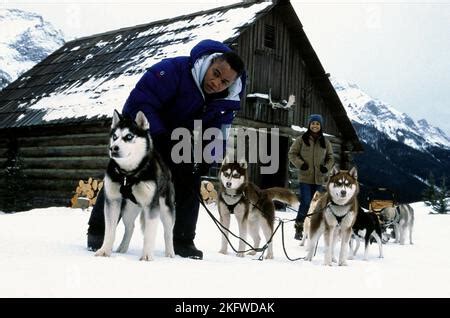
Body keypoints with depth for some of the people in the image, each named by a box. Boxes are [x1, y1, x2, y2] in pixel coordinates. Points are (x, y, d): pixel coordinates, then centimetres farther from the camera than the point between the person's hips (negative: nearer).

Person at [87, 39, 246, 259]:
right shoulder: (175, 70, -33)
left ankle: (182, 241, 11)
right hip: (142, 134, -4)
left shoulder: (228, 103, -16)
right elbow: (140, 101, -35)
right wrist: (159, 135, -41)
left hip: (181, 145, 4)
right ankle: (98, 231, 5)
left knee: (189, 187, -1)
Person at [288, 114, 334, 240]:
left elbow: (330, 158, 16)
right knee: (305, 202, -13)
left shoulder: (325, 142, 9)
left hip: (319, 179, 4)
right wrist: (300, 164, -11)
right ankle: (299, 228, -2)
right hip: (305, 177, -3)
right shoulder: (301, 139, 0)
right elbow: (292, 153, 3)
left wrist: (326, 167, -3)